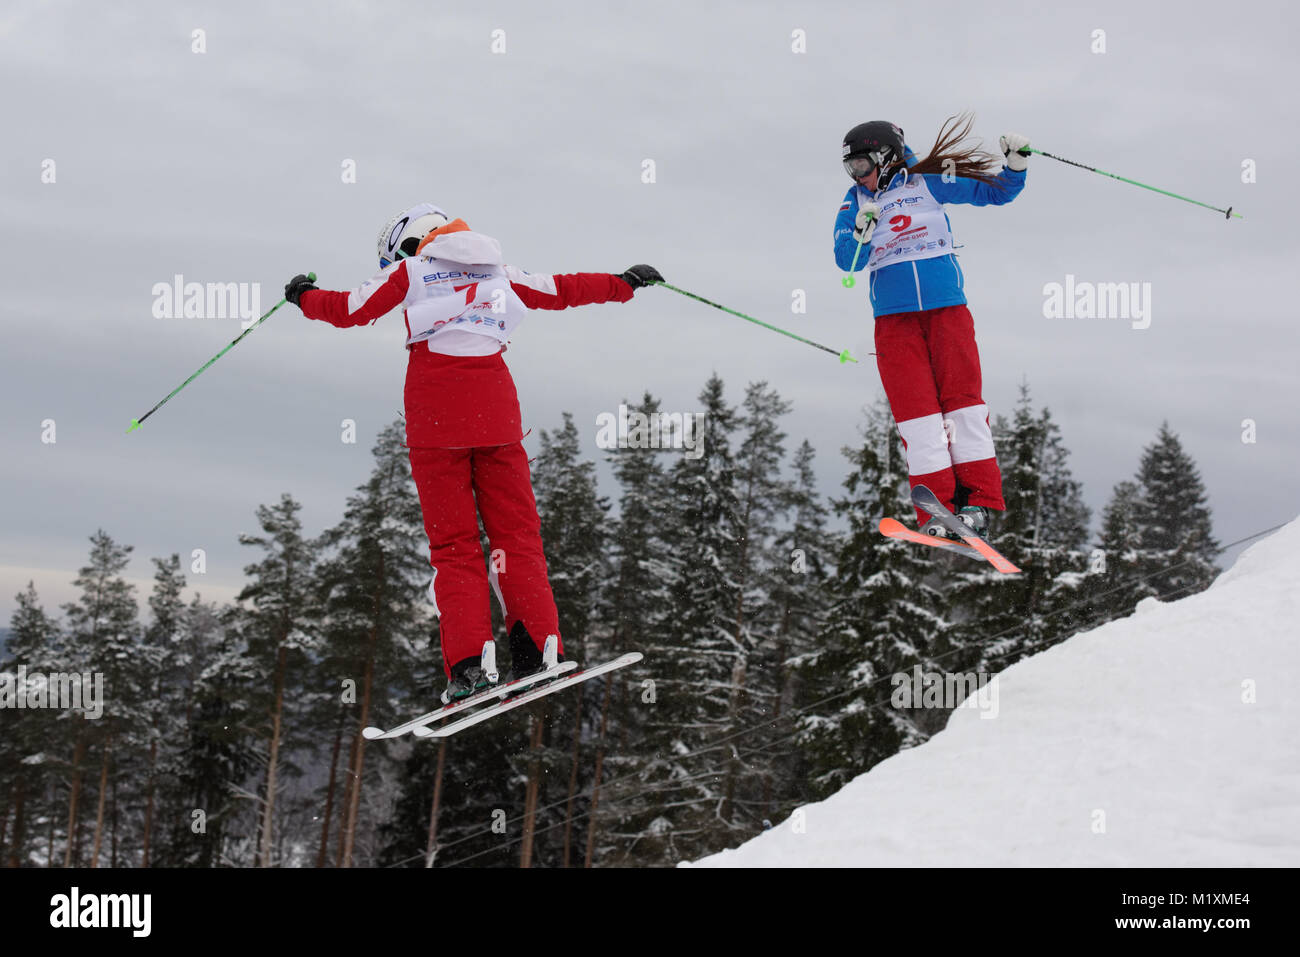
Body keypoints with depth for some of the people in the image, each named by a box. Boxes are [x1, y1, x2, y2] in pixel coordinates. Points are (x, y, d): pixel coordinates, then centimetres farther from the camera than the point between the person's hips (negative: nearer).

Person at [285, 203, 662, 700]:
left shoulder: (410, 273, 8)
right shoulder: (496, 273, 17)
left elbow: (351, 310, 10)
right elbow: (561, 290, 24)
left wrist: (304, 295, 29)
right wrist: (624, 283, 38)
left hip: (436, 417, -2)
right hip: (496, 415, 3)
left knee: (453, 543, -1)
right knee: (516, 532, 6)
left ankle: (470, 662, -12)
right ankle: (539, 651, -4)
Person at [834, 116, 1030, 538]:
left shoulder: (927, 182, 4)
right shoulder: (855, 202, 10)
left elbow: (994, 192, 11)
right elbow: (847, 260, 1)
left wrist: (1015, 163, -6)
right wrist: (862, 230, -16)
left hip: (947, 308, -1)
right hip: (894, 317, 1)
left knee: (962, 397, -7)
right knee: (916, 409, -7)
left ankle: (978, 500, -5)